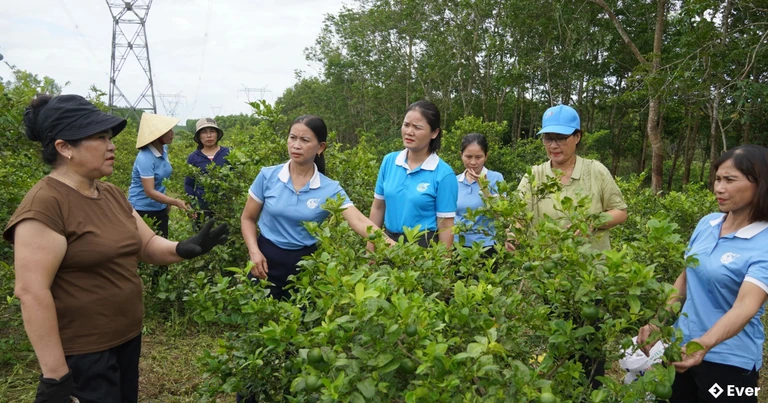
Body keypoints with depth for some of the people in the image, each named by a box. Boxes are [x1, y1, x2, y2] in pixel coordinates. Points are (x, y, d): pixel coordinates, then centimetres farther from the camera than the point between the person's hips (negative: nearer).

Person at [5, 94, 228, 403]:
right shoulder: (45, 204, -21)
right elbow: (32, 292, -23)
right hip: (82, 354, -8)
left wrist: (184, 249, -14)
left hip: (127, 338, 8)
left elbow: (148, 245, 8)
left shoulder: (112, 194, 5)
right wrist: (55, 375, -22)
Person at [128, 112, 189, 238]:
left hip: (160, 209, 7)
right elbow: (149, 192, -28)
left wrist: (168, 202, 13)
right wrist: (175, 202, -38)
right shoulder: (145, 158, -23)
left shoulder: (164, 149, -1)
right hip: (143, 210, -7)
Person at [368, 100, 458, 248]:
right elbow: (378, 208, 6)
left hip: (424, 246, -4)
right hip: (388, 242, 4)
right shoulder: (389, 161, -1)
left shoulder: (444, 174, -14)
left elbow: (445, 226, -12)